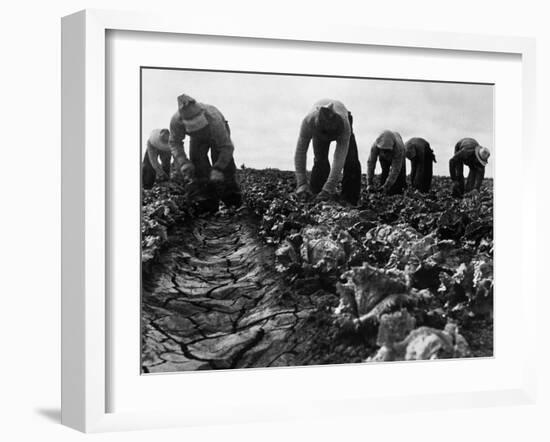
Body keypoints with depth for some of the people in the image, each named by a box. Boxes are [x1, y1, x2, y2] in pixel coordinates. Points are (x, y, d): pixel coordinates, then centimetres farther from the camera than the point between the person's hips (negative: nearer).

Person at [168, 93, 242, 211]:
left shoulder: (214, 119, -47)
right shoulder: (176, 121, -38)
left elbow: (227, 147, -38)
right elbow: (174, 142, -19)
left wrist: (218, 169, -46)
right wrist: (183, 162, -34)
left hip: (218, 133, -2)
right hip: (197, 138, 2)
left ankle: (234, 202, -7)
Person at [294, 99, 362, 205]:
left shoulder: (345, 126, -47)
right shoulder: (308, 122, -44)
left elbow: (339, 159, -48)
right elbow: (300, 152, -40)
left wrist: (328, 188, -55)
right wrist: (302, 183, -47)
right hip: (318, 128, 1)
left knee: (351, 161, -16)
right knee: (320, 160, -20)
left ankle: (350, 202, -6)